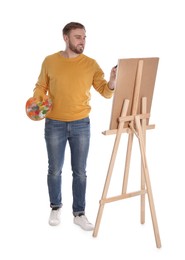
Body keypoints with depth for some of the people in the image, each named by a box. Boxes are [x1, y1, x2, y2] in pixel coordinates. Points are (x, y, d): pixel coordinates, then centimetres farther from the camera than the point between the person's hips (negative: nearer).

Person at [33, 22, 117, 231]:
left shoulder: (91, 64, 0)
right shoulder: (50, 61, 0)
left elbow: (105, 92, -5)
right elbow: (40, 87, 8)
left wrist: (112, 81, -25)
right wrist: (37, 101, -12)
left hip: (81, 124, 0)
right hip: (54, 124, 0)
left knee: (80, 172, 6)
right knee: (54, 170, 10)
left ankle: (79, 213, 20)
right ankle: (56, 207, 31)